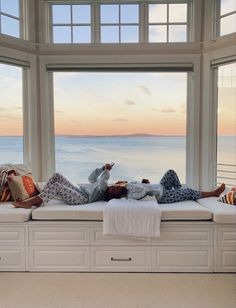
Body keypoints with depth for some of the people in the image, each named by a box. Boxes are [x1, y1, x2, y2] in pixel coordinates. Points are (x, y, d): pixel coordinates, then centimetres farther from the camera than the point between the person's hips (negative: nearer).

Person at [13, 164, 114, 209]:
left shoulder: (105, 191, -6)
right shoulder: (100, 184, 22)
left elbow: (102, 182, -27)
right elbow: (91, 178, 28)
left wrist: (106, 170, -12)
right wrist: (102, 168, 18)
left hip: (82, 198, -10)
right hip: (77, 190, 10)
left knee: (56, 186, -28)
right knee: (57, 176, -7)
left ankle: (29, 203, -23)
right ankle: (38, 199, -8)